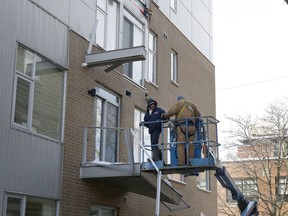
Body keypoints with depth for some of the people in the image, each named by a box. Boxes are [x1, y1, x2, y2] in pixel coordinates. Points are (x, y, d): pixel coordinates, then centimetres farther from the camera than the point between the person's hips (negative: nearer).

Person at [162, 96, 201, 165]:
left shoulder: (178, 103, 14)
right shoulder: (191, 104, 28)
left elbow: (171, 111, -4)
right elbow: (198, 115, 28)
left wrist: (165, 116, 12)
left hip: (182, 126, -4)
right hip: (191, 126, 4)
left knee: (180, 144, -7)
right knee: (190, 145, 1)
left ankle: (181, 162, -17)